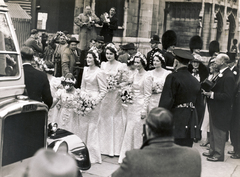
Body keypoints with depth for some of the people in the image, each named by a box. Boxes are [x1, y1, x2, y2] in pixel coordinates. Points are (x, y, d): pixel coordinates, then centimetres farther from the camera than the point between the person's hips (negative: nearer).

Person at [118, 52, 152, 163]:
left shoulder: (147, 77, -12)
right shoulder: (135, 75, 12)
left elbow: (147, 95, -13)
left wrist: (144, 110, -15)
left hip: (140, 106, -7)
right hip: (132, 106, 8)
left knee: (138, 131, 0)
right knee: (129, 131, 9)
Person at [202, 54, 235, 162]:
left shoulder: (228, 77, -21)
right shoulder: (220, 74, 9)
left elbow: (227, 95, -25)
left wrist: (211, 94, -25)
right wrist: (208, 91, 1)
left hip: (221, 110, -9)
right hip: (214, 108, 9)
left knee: (219, 132, 1)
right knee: (213, 131, 19)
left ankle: (219, 154, 12)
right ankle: (213, 151, 31)